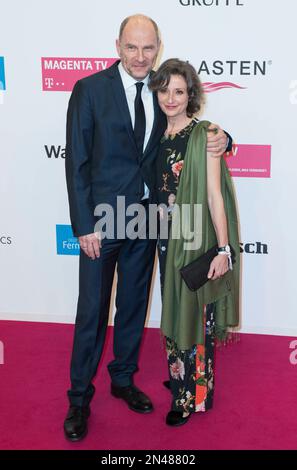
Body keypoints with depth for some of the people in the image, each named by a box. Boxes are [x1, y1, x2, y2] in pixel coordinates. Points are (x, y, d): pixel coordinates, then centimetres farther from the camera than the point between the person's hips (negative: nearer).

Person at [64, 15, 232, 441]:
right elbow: (77, 162, -9)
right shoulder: (90, 90, -8)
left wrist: (219, 138, -10)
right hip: (102, 217, -4)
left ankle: (123, 379, 36)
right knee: (92, 310, 4)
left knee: (134, 304, 16)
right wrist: (85, 225, -13)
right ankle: (79, 398, 21)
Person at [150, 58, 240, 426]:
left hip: (196, 238, -6)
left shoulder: (203, 136, -12)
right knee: (173, 309, 17)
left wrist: (223, 249, -17)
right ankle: (179, 376, 36)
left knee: (194, 312, 4)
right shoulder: (161, 136, 6)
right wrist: (161, 226, 6)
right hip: (167, 236, 6)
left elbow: (214, 194, -15)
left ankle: (193, 394, 20)